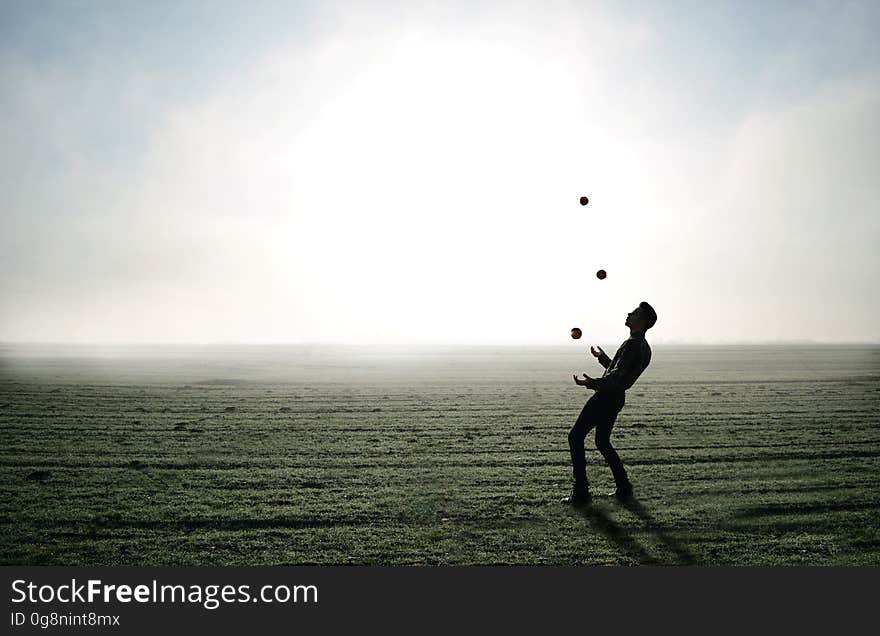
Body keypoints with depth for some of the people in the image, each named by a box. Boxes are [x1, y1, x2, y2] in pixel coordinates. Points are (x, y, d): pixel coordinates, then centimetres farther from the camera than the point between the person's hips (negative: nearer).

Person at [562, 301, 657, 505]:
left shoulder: (632, 344, -17)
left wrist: (593, 383, -40)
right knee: (602, 442, 21)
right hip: (616, 398, 10)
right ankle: (623, 487, 22)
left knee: (575, 437, -6)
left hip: (605, 396, -10)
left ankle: (581, 492, -7)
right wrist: (602, 357, 41)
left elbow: (617, 376, -28)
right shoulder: (644, 348, 15)